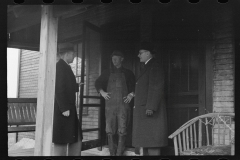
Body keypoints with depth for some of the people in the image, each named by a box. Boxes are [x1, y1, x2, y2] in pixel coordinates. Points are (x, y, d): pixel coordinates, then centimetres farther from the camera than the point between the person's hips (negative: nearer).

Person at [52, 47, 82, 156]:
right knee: (62, 141, -2)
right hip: (62, 110, -10)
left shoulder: (65, 67, 17)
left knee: (76, 140, 11)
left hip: (68, 108, 10)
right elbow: (58, 88, -19)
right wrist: (64, 108, -22)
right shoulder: (60, 66, -12)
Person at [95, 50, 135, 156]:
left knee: (122, 131, -5)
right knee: (110, 131, 1)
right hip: (110, 105, 2)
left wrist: (131, 94, 0)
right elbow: (98, 83, 24)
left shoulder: (127, 73, 10)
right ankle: (112, 153, 10)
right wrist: (102, 92, 9)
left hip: (123, 105, -2)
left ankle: (119, 154, 0)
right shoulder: (107, 73, 15)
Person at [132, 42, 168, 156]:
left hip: (150, 111, -10)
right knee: (146, 141, 11)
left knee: (152, 140, -7)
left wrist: (150, 107, -24)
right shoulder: (147, 67, 21)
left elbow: (156, 88, -18)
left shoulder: (154, 67, -9)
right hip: (143, 111, 10)